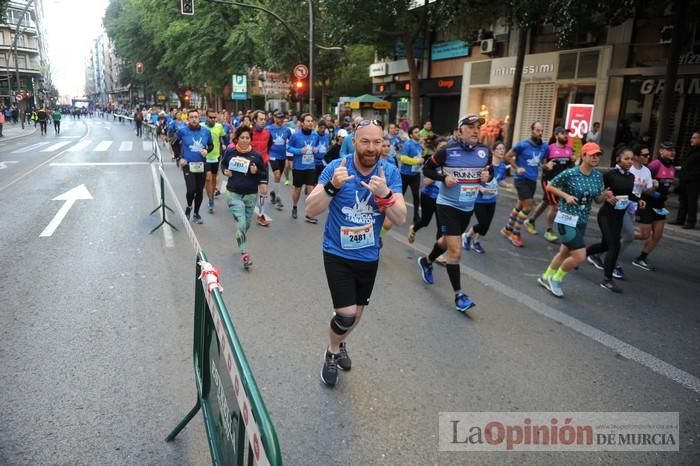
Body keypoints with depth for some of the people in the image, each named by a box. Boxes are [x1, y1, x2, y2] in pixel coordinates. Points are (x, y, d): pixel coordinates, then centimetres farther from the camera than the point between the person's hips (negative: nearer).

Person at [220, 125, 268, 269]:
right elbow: (223, 164, 14)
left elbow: (264, 173, 4)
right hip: (234, 194, -2)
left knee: (247, 224, 17)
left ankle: (240, 240, 47)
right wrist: (225, 171, -7)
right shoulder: (230, 151, -5)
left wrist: (256, 172, -17)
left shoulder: (256, 155, -5)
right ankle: (244, 253, -5)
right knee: (241, 223, -13)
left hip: (251, 195, 2)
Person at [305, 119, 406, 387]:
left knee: (357, 313, 19)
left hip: (369, 256, 4)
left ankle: (339, 344, 51)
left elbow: (400, 219, -16)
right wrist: (332, 186, -36)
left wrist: (385, 194, -34)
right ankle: (332, 352, 22)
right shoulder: (336, 168, -17)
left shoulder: (390, 173, -10)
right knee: (346, 314, -12)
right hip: (338, 254, -3)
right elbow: (311, 211, -20)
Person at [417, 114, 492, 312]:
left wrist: (487, 177, -11)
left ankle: (426, 261, 53)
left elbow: (489, 173, 12)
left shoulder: (485, 151, -3)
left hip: (468, 207, 6)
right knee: (455, 250, -10)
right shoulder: (448, 151, -14)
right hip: (448, 205, -6)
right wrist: (444, 178, -19)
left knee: (447, 241, 24)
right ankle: (459, 295, 1)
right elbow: (426, 169, -3)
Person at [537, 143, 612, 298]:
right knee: (580, 256, -11)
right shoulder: (570, 173, -15)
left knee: (565, 252, 18)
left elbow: (597, 199, 10)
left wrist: (605, 196, -12)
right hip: (566, 219, -7)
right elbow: (549, 187, -6)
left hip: (582, 221, 7)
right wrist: (566, 195, -19)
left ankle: (546, 277, 39)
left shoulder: (598, 176, 2)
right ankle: (556, 279, 12)